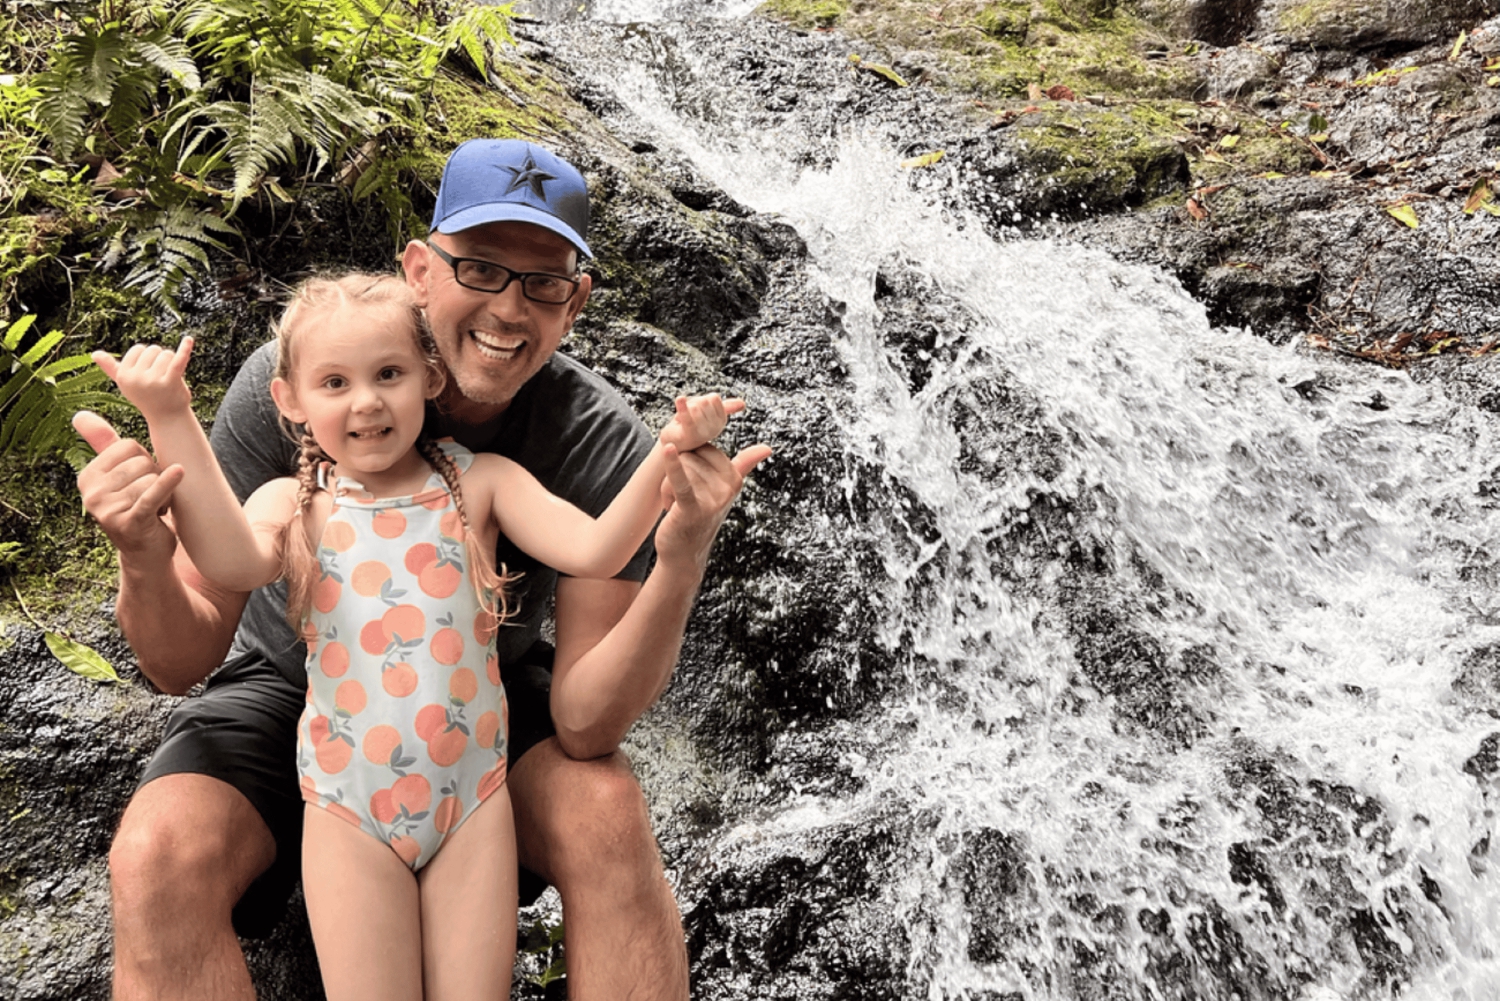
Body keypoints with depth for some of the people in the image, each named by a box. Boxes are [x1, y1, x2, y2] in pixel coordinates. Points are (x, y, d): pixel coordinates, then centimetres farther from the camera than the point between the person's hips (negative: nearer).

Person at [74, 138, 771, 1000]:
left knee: (610, 821, -29)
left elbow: (586, 724, -25)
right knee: (159, 859, -27)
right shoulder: (289, 384, -23)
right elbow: (181, 661, -18)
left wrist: (683, 561, -41)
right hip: (296, 685, 1)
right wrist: (144, 558, -42)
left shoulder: (601, 444, -24)